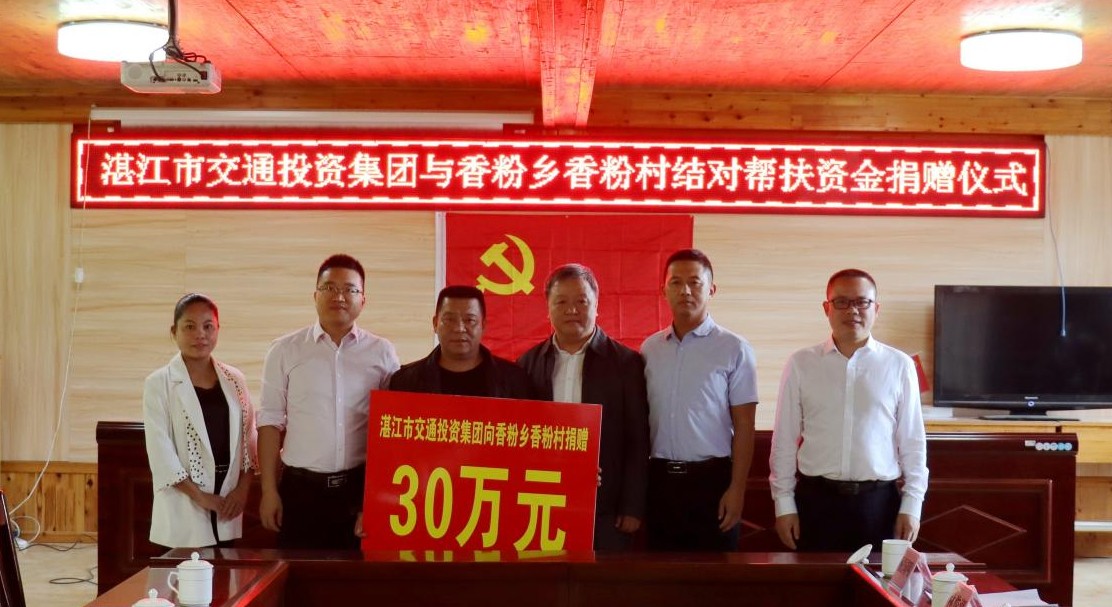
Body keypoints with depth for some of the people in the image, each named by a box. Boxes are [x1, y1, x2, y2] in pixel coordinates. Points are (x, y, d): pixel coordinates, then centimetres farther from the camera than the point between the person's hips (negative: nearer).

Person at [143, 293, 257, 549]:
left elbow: (249, 438, 10)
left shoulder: (234, 379, 8)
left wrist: (243, 488, -2)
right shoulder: (158, 383, -4)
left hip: (228, 500, 4)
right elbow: (160, 450, -9)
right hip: (184, 510, -4)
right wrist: (199, 496, -12)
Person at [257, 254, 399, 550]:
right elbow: (271, 422, 3)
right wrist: (269, 490, 0)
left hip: (363, 487, 1)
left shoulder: (382, 353, 2)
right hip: (301, 488, 0)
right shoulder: (285, 350, 2)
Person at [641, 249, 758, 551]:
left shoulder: (734, 349, -4)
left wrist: (737, 488, -10)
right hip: (659, 478, 3)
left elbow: (743, 425, -5)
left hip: (711, 477, -3)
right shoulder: (650, 348, 7)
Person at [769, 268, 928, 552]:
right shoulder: (801, 364, 1)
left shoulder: (899, 366, 0)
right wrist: (784, 503, 1)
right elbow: (785, 439, 3)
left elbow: (913, 441, 4)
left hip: (879, 502, 0)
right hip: (816, 500, 0)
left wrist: (911, 506, 1)